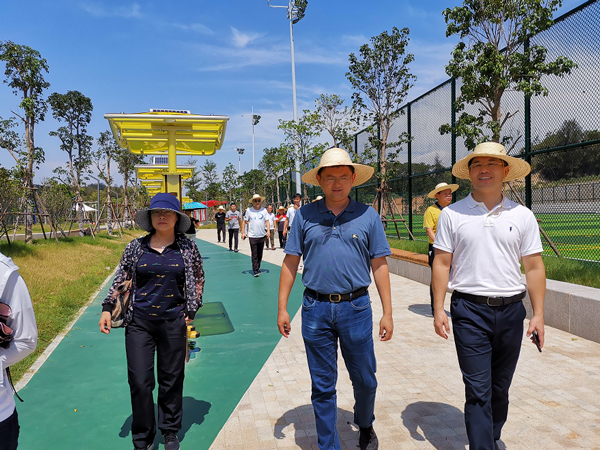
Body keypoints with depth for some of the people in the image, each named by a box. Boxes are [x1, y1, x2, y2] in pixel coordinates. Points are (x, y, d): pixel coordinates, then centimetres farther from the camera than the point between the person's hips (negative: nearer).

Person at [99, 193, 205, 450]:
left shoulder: (187, 248, 0)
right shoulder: (136, 247, 1)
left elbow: (198, 279, 9)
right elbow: (121, 279, 9)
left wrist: (192, 311, 4)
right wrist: (107, 308, 2)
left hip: (173, 322, 0)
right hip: (139, 322, 0)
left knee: (171, 380, 11)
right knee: (139, 381, 2)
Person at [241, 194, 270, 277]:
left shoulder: (264, 210, 6)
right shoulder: (249, 210, 0)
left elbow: (267, 221, 8)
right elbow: (244, 221, 5)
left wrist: (268, 230, -6)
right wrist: (243, 232, -1)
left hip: (262, 235, 2)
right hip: (252, 236, -2)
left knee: (260, 254, 10)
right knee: (254, 254, -3)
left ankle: (258, 267, 24)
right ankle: (255, 270, 1)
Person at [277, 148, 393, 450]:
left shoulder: (368, 216, 2)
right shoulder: (305, 215, 2)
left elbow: (379, 265, 3)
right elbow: (291, 263, 5)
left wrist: (388, 313, 0)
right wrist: (282, 308, 2)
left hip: (356, 308, 0)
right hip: (316, 310, 0)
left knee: (365, 380, 13)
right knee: (322, 385, 11)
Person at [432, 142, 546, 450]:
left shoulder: (522, 216, 5)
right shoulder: (452, 214, 0)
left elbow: (534, 267, 5)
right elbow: (441, 263, 0)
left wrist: (538, 314, 1)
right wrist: (438, 309, -4)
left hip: (511, 310, 3)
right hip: (470, 310, -2)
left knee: (501, 387, 17)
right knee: (478, 389, -3)